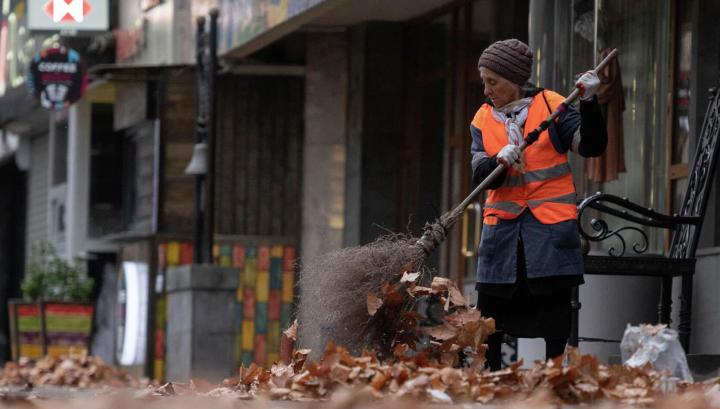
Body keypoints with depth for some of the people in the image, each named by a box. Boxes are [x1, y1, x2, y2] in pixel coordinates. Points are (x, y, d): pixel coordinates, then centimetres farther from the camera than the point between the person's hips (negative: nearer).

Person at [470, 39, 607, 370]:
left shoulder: (552, 106, 0)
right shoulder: (483, 120, 9)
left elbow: (591, 147, -7)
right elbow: (480, 177, -1)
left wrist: (588, 103, -20)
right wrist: (500, 159, -22)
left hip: (550, 226, -3)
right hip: (502, 228, 3)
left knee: (555, 317, -2)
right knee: (488, 318, 1)